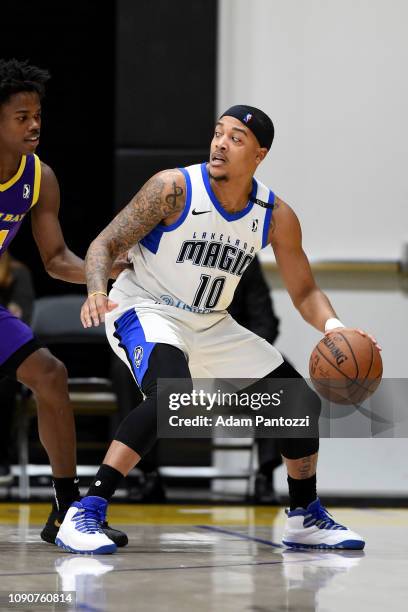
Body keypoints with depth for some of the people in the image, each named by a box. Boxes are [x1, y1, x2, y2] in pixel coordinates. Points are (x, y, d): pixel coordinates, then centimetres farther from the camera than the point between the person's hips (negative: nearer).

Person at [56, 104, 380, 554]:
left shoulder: (276, 217, -6)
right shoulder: (175, 188, -19)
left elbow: (304, 292, 3)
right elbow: (105, 245, -17)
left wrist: (333, 326, -19)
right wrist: (97, 291, -39)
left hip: (210, 326, 6)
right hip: (144, 312, -6)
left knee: (301, 401, 3)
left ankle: (305, 519, 25)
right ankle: (84, 515, -34)